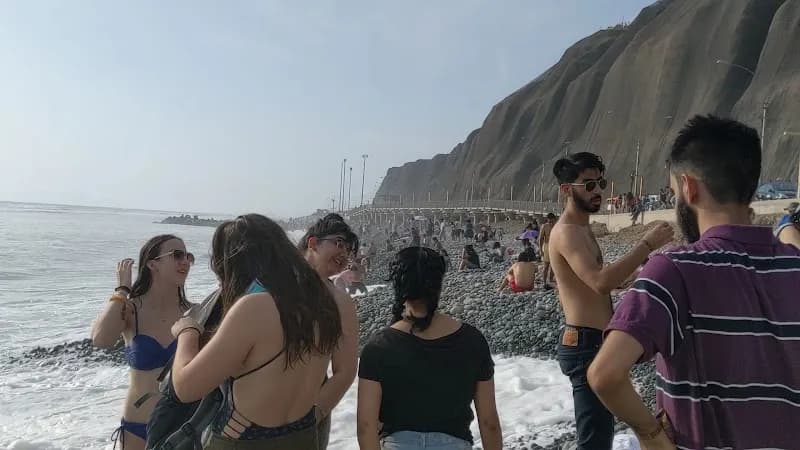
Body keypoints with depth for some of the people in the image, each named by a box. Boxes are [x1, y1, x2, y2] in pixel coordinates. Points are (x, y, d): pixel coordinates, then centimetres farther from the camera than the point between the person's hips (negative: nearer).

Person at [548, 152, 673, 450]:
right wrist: (647, 244, -30)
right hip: (586, 345, -11)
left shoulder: (584, 228, 15)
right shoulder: (566, 232, -18)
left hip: (596, 343, 11)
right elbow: (601, 282, -33)